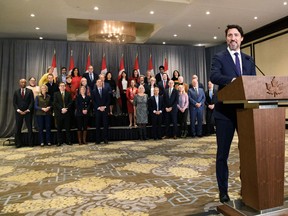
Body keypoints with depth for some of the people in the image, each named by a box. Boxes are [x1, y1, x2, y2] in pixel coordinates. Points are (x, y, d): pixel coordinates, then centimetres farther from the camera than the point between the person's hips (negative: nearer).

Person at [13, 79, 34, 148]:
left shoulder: (30, 91, 6)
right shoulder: (16, 92, 10)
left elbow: (32, 102, 0)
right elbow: (14, 103, 5)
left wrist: (27, 110, -10)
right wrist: (18, 110, -8)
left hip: (28, 112, -1)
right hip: (19, 112, 1)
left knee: (29, 128, -1)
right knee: (18, 128, 2)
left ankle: (30, 143, 4)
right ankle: (18, 143, 9)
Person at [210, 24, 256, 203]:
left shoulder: (248, 60, 17)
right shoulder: (219, 58, 2)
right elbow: (214, 76, -17)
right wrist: (232, 79, -34)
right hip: (226, 111, -4)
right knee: (223, 153, 3)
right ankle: (223, 190, 16)